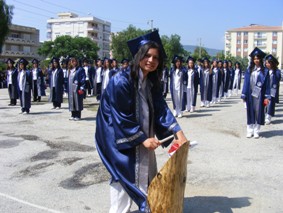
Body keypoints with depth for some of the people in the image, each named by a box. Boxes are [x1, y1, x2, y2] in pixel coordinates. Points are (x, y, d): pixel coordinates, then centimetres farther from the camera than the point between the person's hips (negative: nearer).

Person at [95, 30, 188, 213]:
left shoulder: (152, 83, 2)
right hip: (121, 140, -7)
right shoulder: (121, 81, -21)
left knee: (148, 180, 13)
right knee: (125, 180, 0)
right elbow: (122, 117, -21)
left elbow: (162, 109, -3)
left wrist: (178, 132, -15)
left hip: (142, 139, 7)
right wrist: (143, 139, -20)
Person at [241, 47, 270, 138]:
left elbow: (267, 85, 0)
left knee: (258, 113, 3)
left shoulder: (264, 71, 1)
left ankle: (256, 132, 14)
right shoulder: (249, 70, 4)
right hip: (250, 95, 1)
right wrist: (244, 96, 0)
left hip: (259, 96, -1)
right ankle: (249, 131, 15)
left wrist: (266, 97, -5)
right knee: (250, 113, 6)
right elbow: (246, 83, 5)